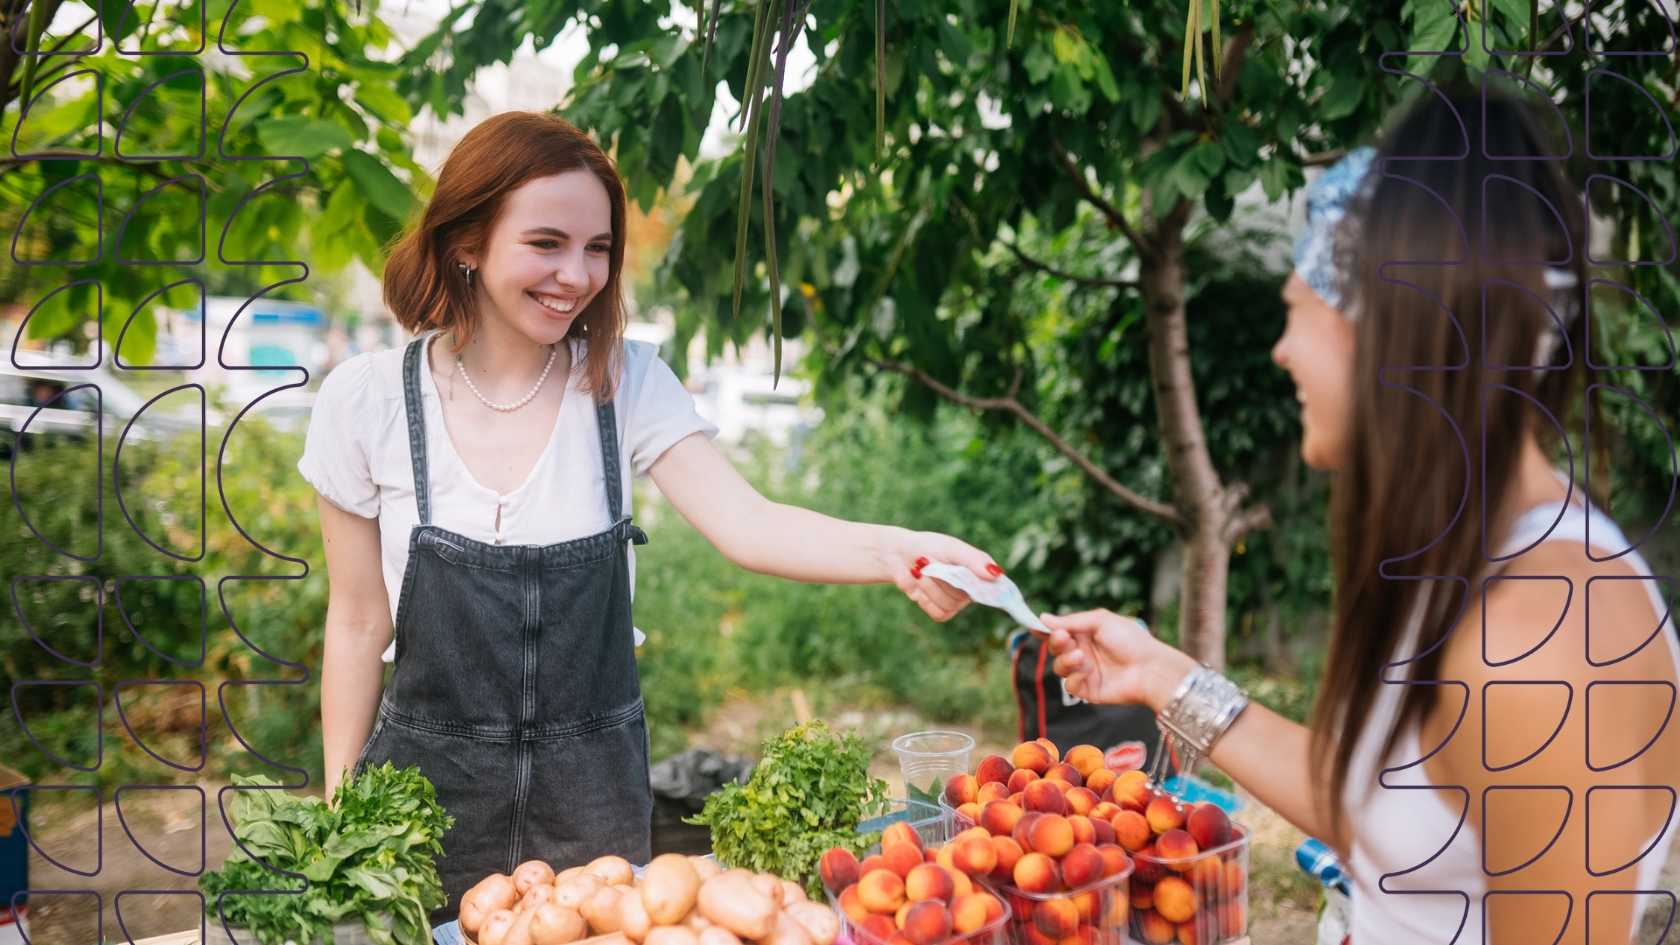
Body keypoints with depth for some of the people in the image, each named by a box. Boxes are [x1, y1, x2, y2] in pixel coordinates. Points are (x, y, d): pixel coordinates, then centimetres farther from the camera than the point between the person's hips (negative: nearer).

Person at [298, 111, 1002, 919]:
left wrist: (893, 551, -37)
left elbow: (744, 523, -19)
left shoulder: (626, 383, -6)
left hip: (593, 795, 1)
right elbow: (359, 623, -1)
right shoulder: (366, 400, -8)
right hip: (429, 790, -1)